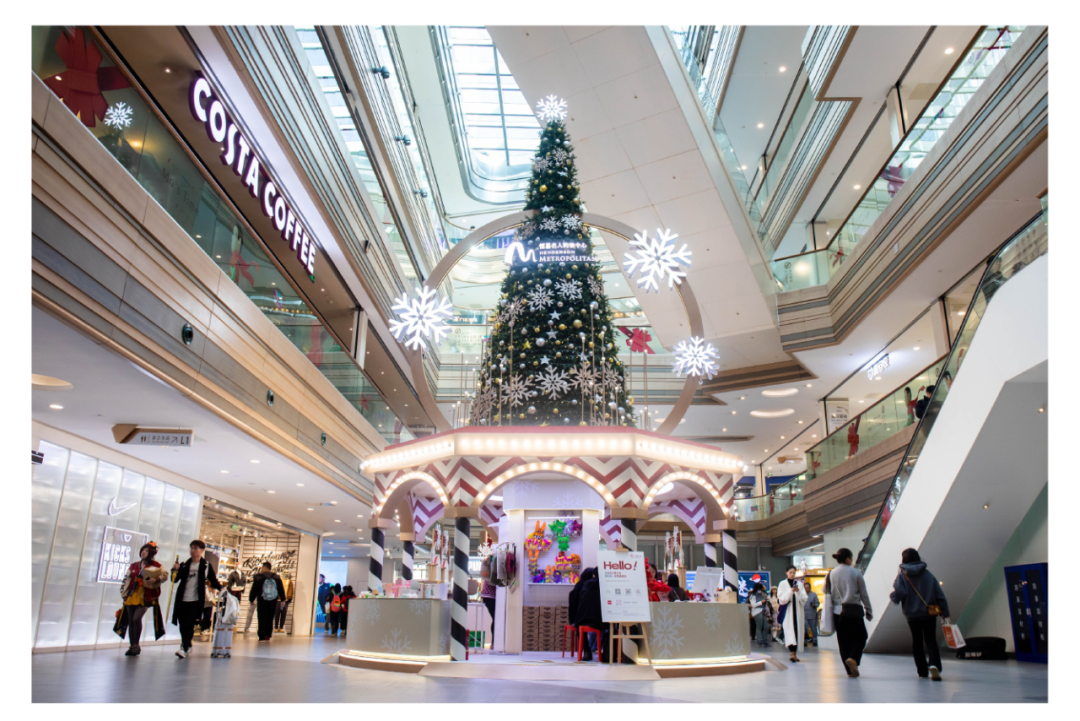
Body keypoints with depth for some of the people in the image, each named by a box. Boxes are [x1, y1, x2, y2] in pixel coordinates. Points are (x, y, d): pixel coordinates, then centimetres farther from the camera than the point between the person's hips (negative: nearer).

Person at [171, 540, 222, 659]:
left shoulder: (206, 566, 3)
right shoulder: (184, 565, 11)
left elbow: (213, 580, 7)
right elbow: (175, 580, 7)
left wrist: (221, 588, -9)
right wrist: (175, 571, -12)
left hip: (196, 600, -4)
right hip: (182, 599, 4)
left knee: (189, 625, -13)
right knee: (182, 625, 10)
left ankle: (184, 648, -15)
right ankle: (188, 646, 28)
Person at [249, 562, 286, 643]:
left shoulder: (258, 577, -7)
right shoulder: (277, 578, 3)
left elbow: (254, 590, -2)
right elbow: (281, 590, 9)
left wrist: (251, 599, 11)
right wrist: (283, 599, 18)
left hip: (262, 602, -3)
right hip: (273, 602, 3)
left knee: (262, 619, 3)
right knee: (270, 619, 12)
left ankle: (262, 637, 0)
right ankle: (268, 636, 13)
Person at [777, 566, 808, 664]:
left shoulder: (799, 584, 11)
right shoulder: (782, 584, 2)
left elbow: (804, 599, 6)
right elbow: (781, 598, -5)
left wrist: (798, 591, -13)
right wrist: (790, 591, -17)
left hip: (798, 611, 4)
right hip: (787, 612, -3)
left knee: (797, 633, 4)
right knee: (789, 632, -14)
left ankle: (795, 654, 12)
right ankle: (792, 653, -24)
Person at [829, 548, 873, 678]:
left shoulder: (832, 574, 2)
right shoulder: (856, 572, -6)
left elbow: (827, 592, 2)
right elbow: (864, 593, 0)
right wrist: (869, 610, 9)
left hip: (838, 610, 3)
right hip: (854, 610, -3)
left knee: (843, 640, 10)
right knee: (860, 637, 10)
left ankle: (850, 670, 9)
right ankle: (853, 659, -14)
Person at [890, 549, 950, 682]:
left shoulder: (902, 576, -6)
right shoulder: (928, 575, 1)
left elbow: (899, 594, -18)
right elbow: (940, 595, -1)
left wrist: (893, 597, 5)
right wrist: (945, 613, 4)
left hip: (912, 615, -1)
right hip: (930, 614, 1)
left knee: (917, 641, 12)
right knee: (931, 641, 7)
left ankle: (923, 671, 11)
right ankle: (934, 665, -18)